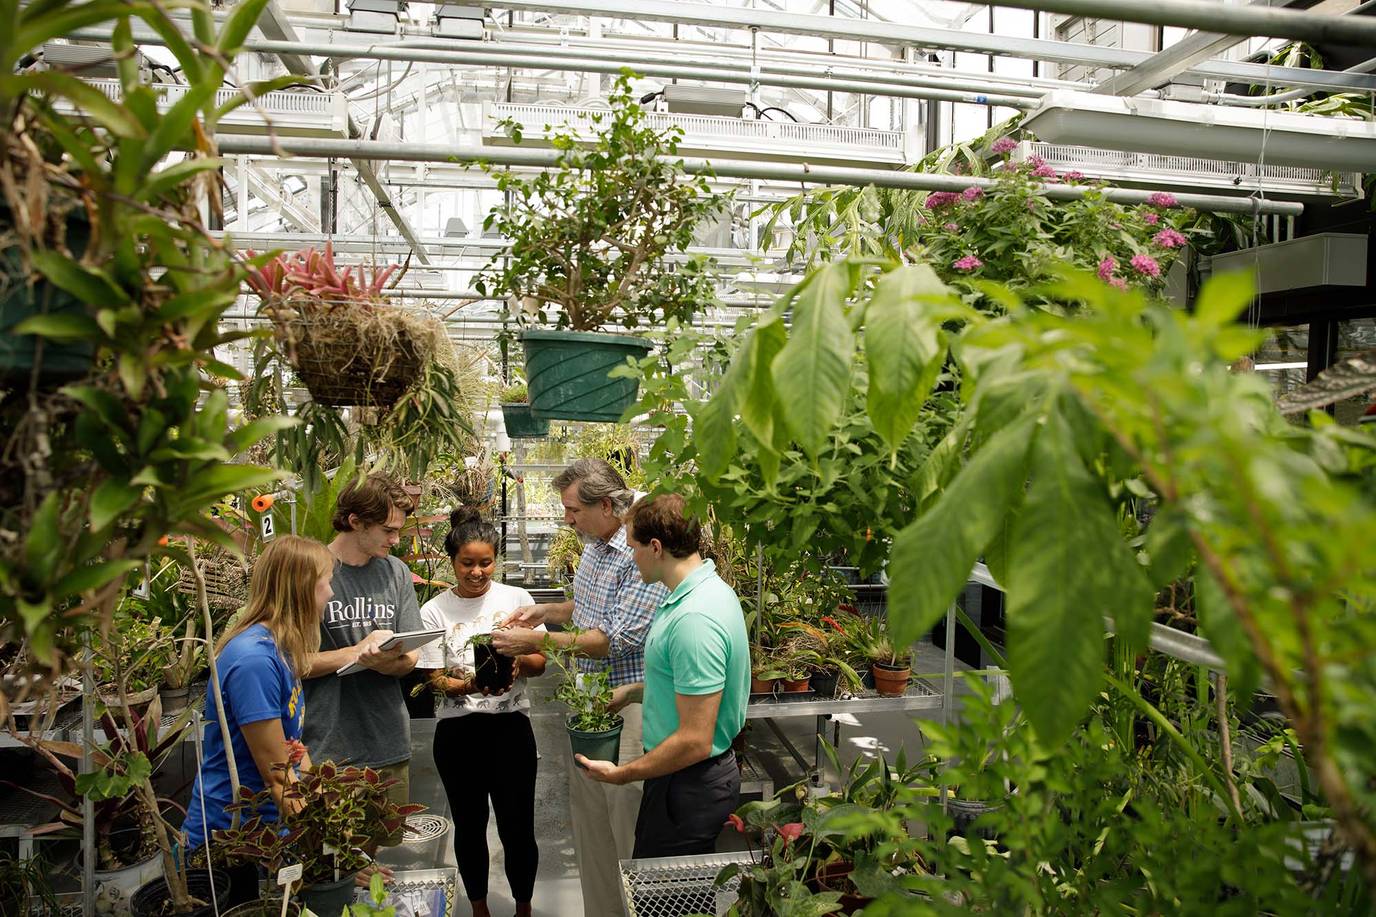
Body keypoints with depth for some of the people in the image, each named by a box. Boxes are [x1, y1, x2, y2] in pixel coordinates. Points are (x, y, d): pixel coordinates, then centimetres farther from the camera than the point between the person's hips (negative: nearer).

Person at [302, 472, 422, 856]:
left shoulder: (396, 572, 7)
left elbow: (412, 656, 7)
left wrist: (388, 662, -15)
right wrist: (357, 652, -16)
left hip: (389, 741, 4)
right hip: (330, 748, -4)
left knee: (378, 844, 16)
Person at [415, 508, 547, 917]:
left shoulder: (517, 598, -2)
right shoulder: (434, 611, -4)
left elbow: (539, 663, 2)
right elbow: (436, 680, -3)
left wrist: (520, 661, -21)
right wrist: (471, 685, -24)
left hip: (510, 725, 0)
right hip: (457, 730, 0)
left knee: (517, 828, 4)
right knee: (469, 826, 15)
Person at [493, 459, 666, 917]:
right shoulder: (594, 545, 7)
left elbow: (617, 639, -25)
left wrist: (536, 641, -20)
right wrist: (545, 612, 6)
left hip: (627, 703, -9)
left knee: (627, 820, 3)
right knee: (586, 811, 18)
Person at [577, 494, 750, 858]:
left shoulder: (694, 620, -29)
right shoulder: (705, 590, 4)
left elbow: (695, 742, -28)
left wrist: (621, 774, -17)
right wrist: (631, 692, 16)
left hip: (689, 784, -9)